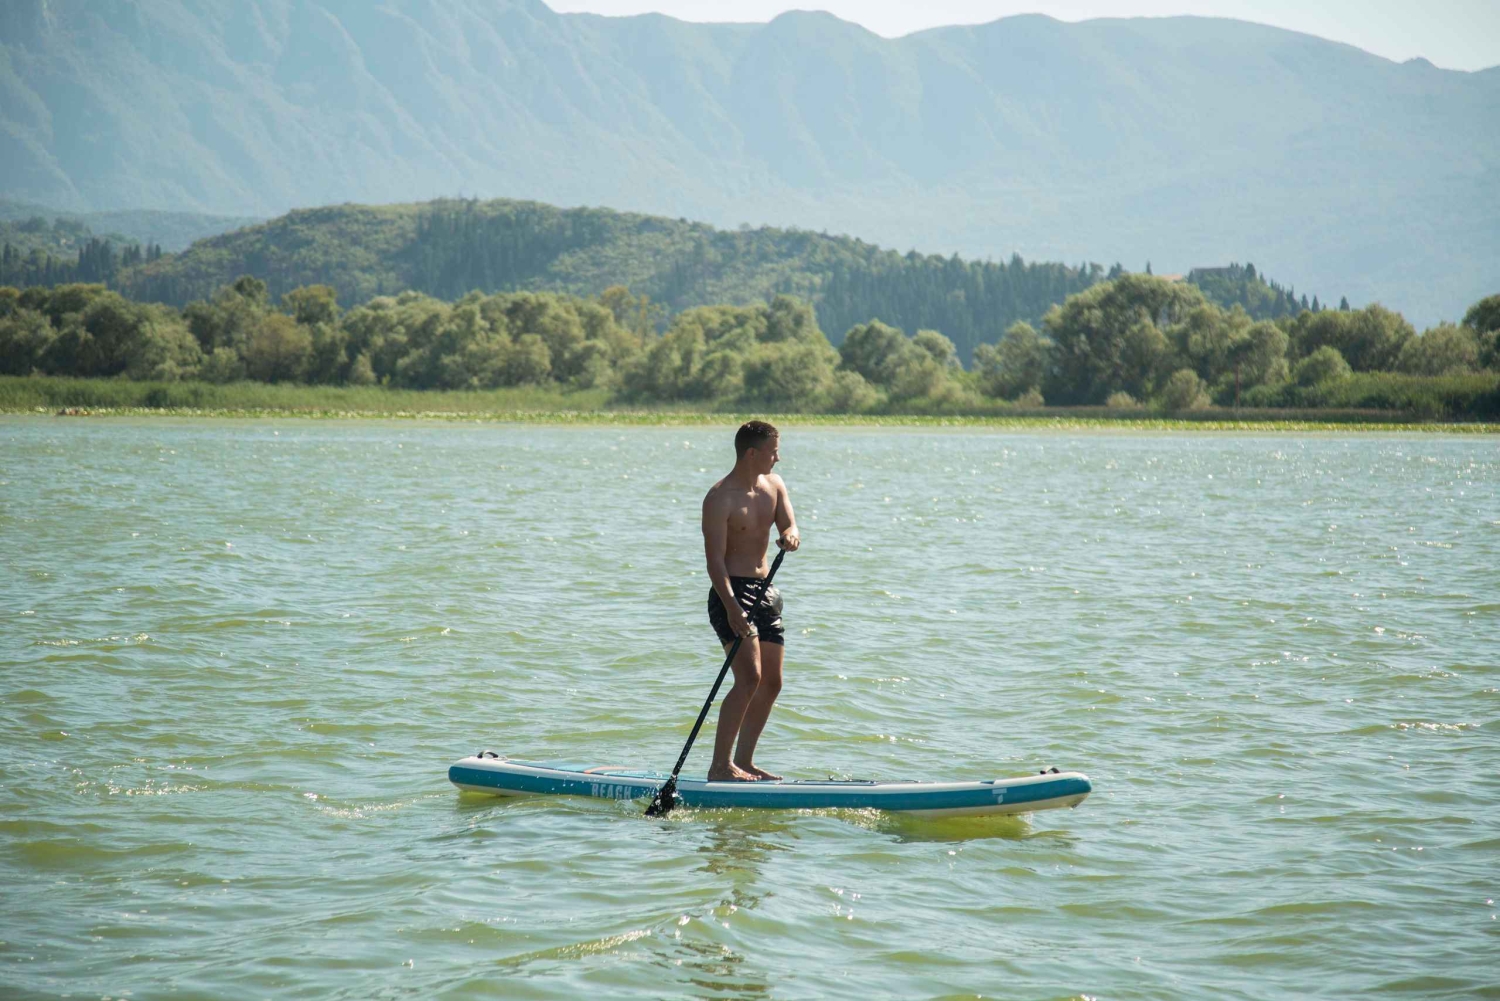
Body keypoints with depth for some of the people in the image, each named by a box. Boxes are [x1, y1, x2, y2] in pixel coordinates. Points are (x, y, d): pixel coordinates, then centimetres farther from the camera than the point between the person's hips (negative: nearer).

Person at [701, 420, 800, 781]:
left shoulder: (773, 485, 10)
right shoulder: (720, 498, -14)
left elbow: (789, 525, 3)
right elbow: (715, 559, -19)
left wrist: (790, 535, -24)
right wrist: (732, 608, -31)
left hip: (764, 590, 8)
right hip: (731, 591, -8)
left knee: (771, 683, 9)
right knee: (750, 677, -19)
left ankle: (744, 761, 18)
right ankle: (720, 765, -17)